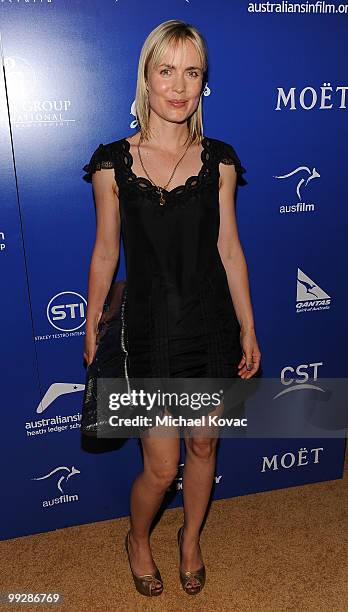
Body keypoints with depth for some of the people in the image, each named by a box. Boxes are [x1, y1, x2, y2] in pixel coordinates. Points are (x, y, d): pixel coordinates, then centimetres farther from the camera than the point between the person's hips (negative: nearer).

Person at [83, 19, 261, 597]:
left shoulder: (218, 159, 0)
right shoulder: (113, 161, -5)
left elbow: (229, 248, 3)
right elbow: (105, 252, 0)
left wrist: (248, 329, 6)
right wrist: (92, 332, 4)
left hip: (212, 326, 3)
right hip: (150, 331, -2)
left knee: (204, 447, 18)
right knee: (161, 468, 6)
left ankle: (191, 538, 47)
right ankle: (138, 538, 41)